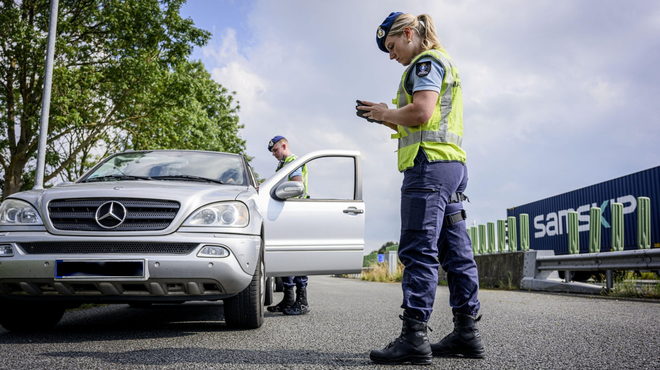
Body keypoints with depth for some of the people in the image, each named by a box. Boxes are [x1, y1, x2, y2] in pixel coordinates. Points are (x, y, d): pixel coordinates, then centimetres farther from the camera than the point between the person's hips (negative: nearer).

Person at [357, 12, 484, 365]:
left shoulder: (426, 61, -2)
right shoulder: (443, 66, 29)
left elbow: (421, 113, -18)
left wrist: (386, 112, -2)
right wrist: (386, 118, 19)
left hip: (430, 164, -10)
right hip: (452, 164, 11)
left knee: (418, 249, -13)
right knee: (455, 251, 7)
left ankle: (414, 336, -14)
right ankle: (466, 331, 10)